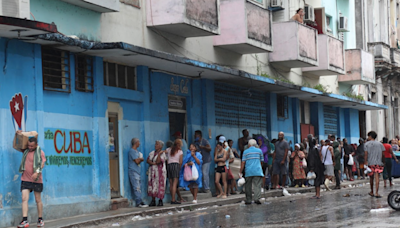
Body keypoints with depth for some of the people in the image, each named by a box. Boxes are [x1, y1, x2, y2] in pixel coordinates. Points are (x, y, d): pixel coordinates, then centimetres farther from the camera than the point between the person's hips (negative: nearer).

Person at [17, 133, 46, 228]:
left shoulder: (40, 152, -4)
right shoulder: (25, 150, 9)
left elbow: (42, 164, -15)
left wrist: (37, 172, -32)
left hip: (36, 180, -3)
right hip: (25, 179, 3)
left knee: (38, 200, 8)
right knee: (24, 199, -10)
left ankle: (40, 220, 19)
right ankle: (25, 220, -17)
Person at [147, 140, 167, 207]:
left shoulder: (162, 154, -4)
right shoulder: (152, 153, 14)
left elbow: (158, 161, -18)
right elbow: (148, 160, 3)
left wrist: (159, 154, -18)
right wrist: (153, 163, -12)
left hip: (160, 172, -5)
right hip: (152, 171, 5)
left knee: (160, 186, -6)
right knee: (152, 185, 2)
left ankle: (160, 201, 1)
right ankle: (153, 201, 7)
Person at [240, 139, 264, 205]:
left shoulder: (245, 152, 6)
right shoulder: (259, 151, 10)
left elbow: (243, 163, 1)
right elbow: (261, 161, 16)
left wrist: (240, 172, 3)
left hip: (248, 172, 0)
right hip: (257, 171, 0)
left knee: (248, 186, 8)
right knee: (257, 185, -5)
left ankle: (248, 200, 9)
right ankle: (257, 198, -20)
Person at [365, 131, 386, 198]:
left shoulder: (367, 144, 1)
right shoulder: (380, 144, 7)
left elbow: (366, 154, -6)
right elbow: (383, 154, 5)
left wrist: (366, 162, -5)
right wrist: (383, 162, 15)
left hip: (370, 163, 0)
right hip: (378, 163, 0)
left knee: (371, 178, 14)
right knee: (377, 178, -6)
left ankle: (372, 192, 25)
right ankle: (376, 193, -16)